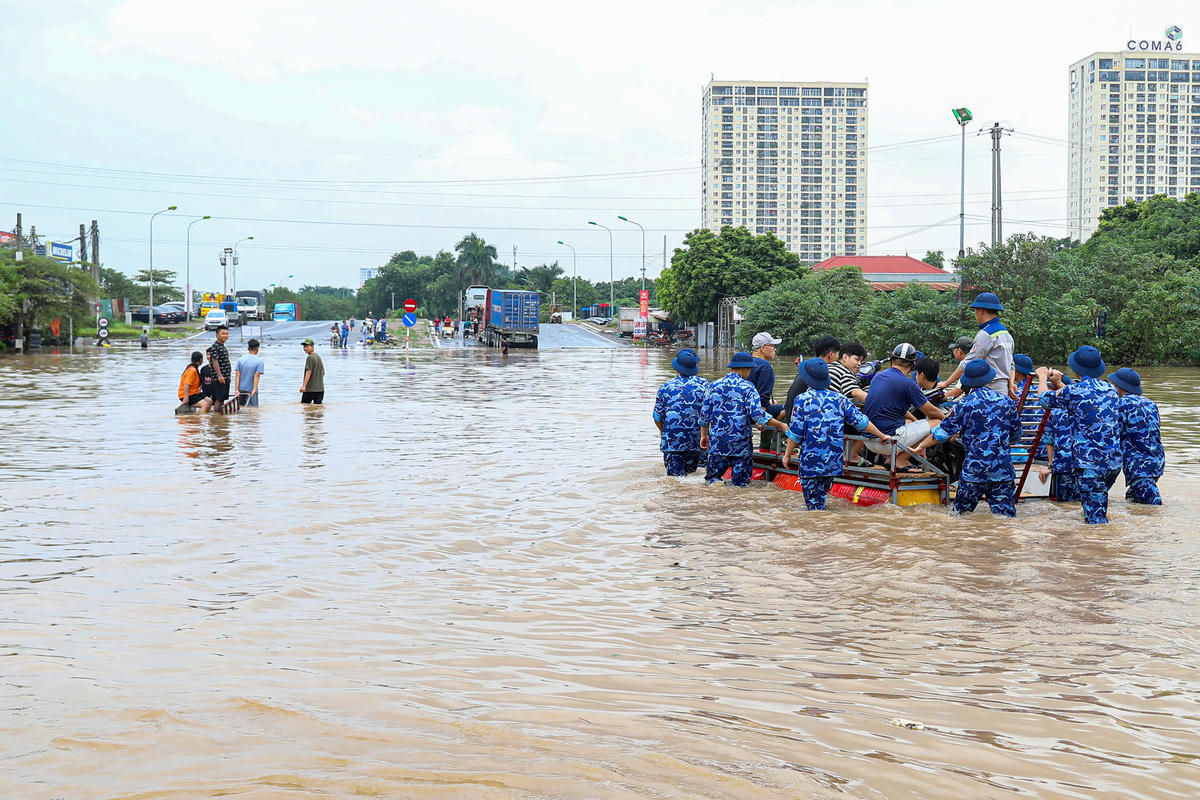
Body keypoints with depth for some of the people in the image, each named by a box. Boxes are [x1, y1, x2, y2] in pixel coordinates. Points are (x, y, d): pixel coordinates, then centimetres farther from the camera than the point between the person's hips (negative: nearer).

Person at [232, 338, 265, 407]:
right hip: (251, 390, -3)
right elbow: (257, 376, -14)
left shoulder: (240, 360, 3)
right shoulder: (259, 361, -6)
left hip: (241, 389, 3)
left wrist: (237, 390, -5)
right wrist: (254, 389, -19)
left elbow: (237, 375, -3)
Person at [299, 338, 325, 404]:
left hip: (310, 388, -8)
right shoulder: (319, 357, 15)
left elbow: (309, 372, -18)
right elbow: (323, 372, 21)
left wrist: (304, 385, -21)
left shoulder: (310, 358, -11)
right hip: (320, 388, 8)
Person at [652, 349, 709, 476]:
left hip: (672, 440, -1)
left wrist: (664, 432, 24)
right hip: (696, 440, 1)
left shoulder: (666, 387, 0)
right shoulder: (703, 384, 0)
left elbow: (657, 417, 6)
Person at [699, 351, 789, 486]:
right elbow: (757, 414, -14)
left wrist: (704, 435, 19)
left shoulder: (714, 385, 4)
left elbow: (704, 413, 7)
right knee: (741, 483, 6)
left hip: (717, 442, 3)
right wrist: (781, 426, -7)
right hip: (740, 443, -3)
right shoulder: (747, 387, -7)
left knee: (712, 477, 14)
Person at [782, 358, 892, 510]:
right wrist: (882, 436, 19)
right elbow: (860, 421, 6)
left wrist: (787, 454, 5)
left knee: (814, 503, 2)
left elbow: (795, 433, -8)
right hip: (833, 461, 4)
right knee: (821, 497, 21)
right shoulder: (839, 399, 4)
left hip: (810, 461, -4)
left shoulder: (803, 400, -8)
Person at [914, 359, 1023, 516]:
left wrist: (922, 446, 13)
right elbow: (1016, 435, 18)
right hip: (1004, 470, 3)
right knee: (1006, 513, 2)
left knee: (961, 512, 11)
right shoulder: (1007, 401, 6)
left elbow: (944, 431, -2)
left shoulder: (966, 404, -6)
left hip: (975, 468, -3)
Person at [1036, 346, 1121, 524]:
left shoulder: (1073, 391, -9)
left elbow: (1044, 399, 9)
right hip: (1115, 460, 7)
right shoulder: (1110, 389, 11)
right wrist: (1059, 383, 40)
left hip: (1090, 463, -7)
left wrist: (1043, 377, 28)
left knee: (1096, 518, -8)